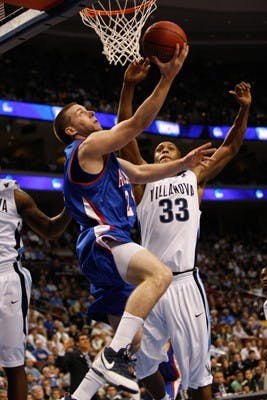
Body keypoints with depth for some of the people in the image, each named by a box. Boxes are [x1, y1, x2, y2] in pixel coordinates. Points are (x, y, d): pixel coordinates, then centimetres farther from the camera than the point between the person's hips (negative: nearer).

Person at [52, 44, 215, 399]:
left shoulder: (105, 157, 28)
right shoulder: (89, 146, -2)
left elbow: (143, 173, 33)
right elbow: (137, 124, -10)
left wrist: (184, 163, 22)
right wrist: (167, 79, -12)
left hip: (108, 245, 10)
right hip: (102, 239, -10)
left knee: (131, 342, 13)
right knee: (160, 274, -37)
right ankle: (114, 356, -40)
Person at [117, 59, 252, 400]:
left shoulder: (194, 178, 16)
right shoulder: (145, 180, 11)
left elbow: (230, 147, 16)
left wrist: (244, 108, 4)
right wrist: (128, 87, -8)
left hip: (185, 283, 0)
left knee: (196, 365, 1)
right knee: (144, 362, 6)